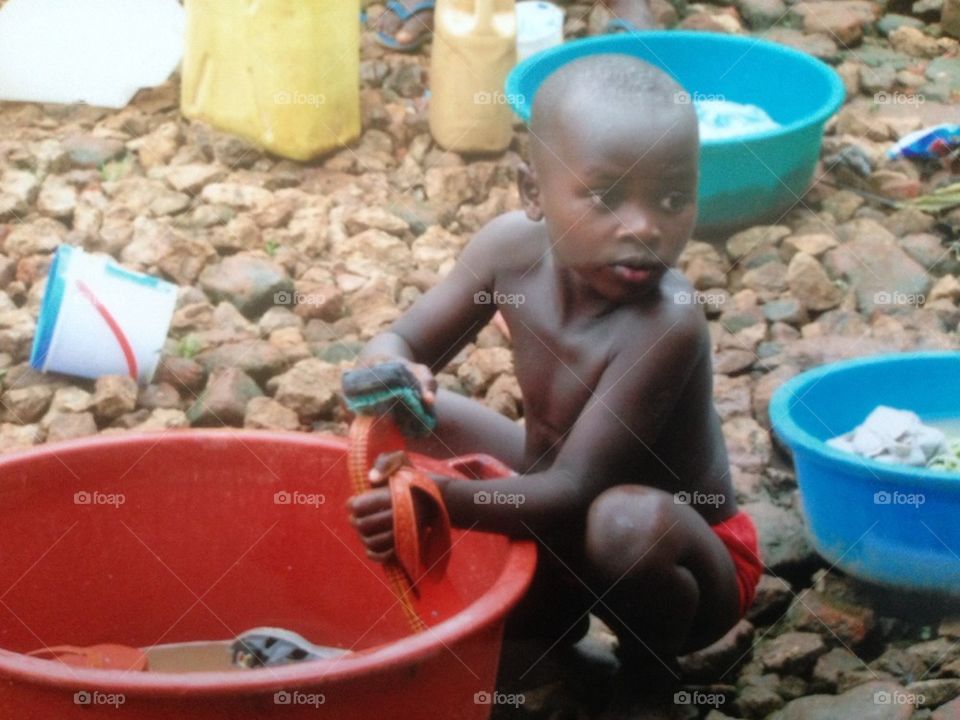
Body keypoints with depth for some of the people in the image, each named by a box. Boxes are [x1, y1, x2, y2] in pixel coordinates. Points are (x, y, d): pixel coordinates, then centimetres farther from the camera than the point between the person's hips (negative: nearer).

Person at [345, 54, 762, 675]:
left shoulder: (667, 323, -35)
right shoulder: (514, 246, -16)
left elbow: (572, 492, -35)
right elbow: (396, 345, -9)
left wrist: (443, 499, -50)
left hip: (676, 559, -6)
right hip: (558, 520, 6)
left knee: (630, 521, -39)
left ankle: (650, 668, -5)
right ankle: (542, 608, 6)